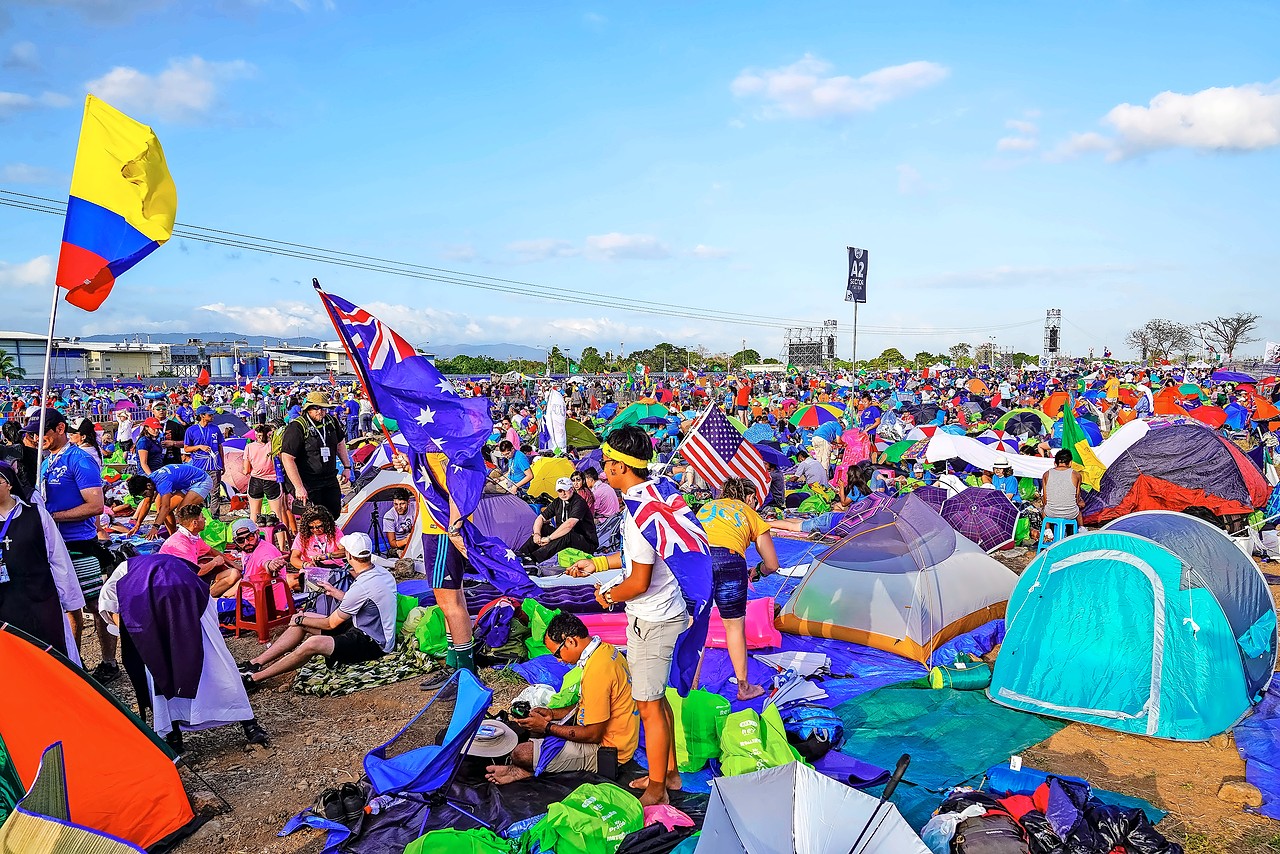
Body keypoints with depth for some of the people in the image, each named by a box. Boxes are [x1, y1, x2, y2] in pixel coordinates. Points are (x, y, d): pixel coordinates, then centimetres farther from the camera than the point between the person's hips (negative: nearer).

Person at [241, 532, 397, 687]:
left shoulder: (362, 587, -26)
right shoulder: (380, 571, 1)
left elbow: (331, 623, -13)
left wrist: (300, 620, 1)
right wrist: (334, 592, 28)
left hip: (373, 644, -10)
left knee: (314, 643, -31)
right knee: (304, 618, 9)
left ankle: (254, 678, -17)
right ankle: (256, 663, 11)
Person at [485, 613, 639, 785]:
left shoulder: (597, 671, -28)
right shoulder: (607, 649, 2)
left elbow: (593, 735, -22)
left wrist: (547, 727, -13)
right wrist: (553, 714, 5)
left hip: (606, 749, -10)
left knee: (521, 754, -15)